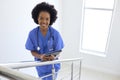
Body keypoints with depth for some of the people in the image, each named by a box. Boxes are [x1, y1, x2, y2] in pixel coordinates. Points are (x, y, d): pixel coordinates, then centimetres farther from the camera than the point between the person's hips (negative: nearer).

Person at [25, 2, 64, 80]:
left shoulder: (55, 33, -20)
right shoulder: (32, 33, -16)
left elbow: (58, 51, -13)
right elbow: (32, 51, -9)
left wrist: (54, 57, -35)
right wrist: (40, 56, -30)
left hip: (52, 66, -2)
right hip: (40, 66, 2)